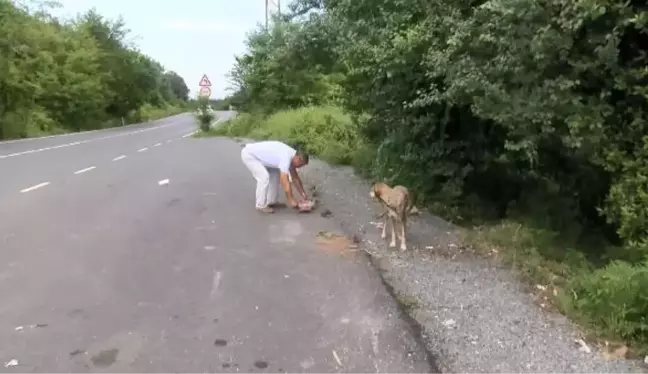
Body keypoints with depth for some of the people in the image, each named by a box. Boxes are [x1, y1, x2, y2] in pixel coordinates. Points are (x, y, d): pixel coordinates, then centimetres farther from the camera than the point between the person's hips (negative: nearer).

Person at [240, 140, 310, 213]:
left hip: (256, 153, 10)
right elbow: (285, 182, -27)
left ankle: (271, 201, 17)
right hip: (248, 154, -10)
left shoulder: (291, 154, 1)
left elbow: (295, 177, 11)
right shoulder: (285, 158, -27)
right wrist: (291, 200, -19)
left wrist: (303, 194, 11)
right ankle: (261, 205, -6)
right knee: (264, 177, -21)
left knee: (275, 173, 11)